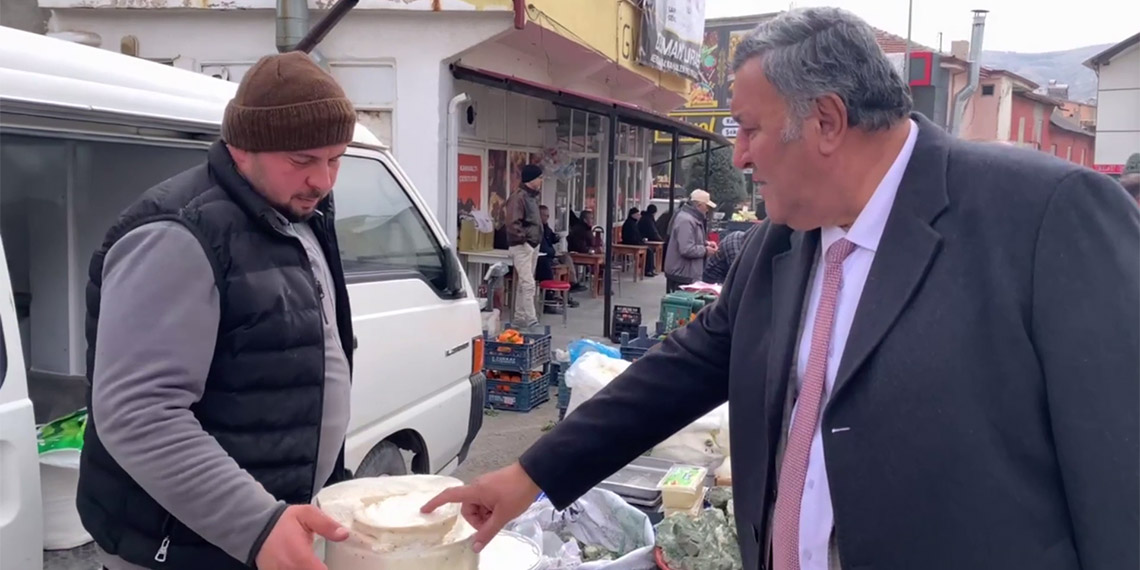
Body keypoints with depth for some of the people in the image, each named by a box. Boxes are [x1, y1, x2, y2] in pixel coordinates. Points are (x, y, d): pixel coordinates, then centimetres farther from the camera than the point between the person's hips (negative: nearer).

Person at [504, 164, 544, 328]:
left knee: (524, 283, 14)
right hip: (522, 246, -10)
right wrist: (523, 238, -18)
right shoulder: (518, 196, -16)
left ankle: (519, 318, 21)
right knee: (528, 284, -12)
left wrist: (537, 238, 13)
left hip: (533, 245, 10)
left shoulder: (532, 196, 14)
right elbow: (512, 223, -24)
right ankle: (531, 320, -10)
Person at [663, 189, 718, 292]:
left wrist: (705, 243, 10)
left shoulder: (693, 218, 14)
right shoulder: (686, 220, -21)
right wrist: (705, 250, -13)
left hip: (687, 273, 11)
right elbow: (686, 249, -28)